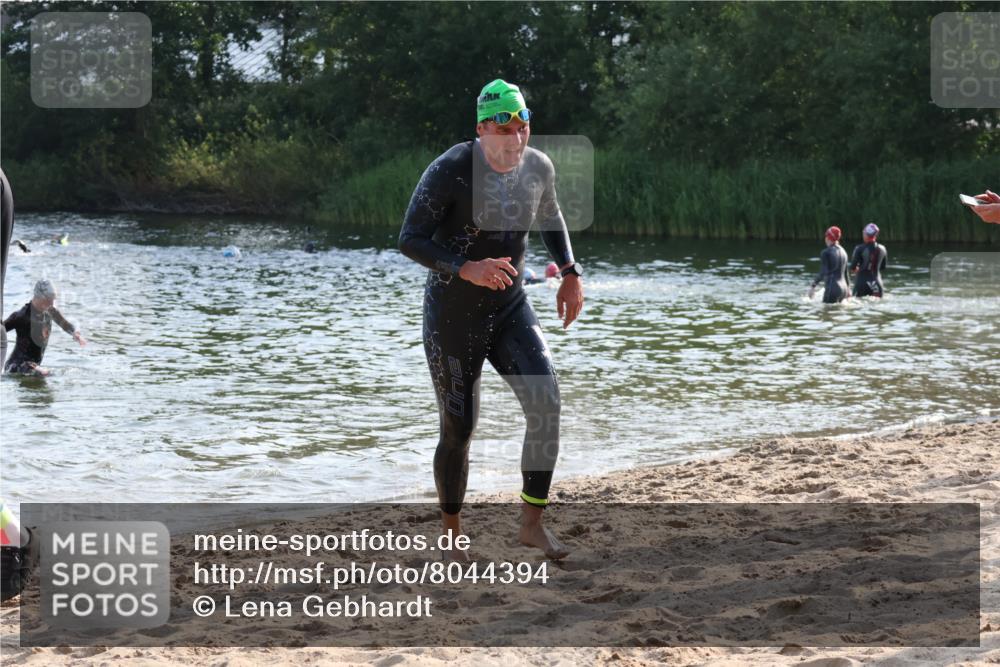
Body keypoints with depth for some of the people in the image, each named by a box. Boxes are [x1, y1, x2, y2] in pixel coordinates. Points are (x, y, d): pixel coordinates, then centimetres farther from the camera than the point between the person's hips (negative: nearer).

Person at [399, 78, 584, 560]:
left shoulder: (538, 167, -4)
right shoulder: (450, 171, -21)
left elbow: (550, 218, 18)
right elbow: (410, 240, -22)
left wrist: (571, 273, 4)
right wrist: (466, 269, -36)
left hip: (509, 307, 4)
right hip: (452, 315, -4)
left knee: (547, 404, -18)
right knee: (458, 431, 3)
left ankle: (532, 523, -8)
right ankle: (452, 536, 24)